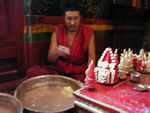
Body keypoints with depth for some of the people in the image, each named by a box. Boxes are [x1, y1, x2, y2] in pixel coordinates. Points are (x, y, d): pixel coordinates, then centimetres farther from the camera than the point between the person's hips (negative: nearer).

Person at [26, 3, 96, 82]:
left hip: (80, 72, -1)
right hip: (59, 69, 2)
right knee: (32, 72, -20)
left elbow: (91, 55, -4)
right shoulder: (57, 32, 3)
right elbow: (50, 59, -3)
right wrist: (56, 53, -27)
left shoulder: (88, 33, 3)